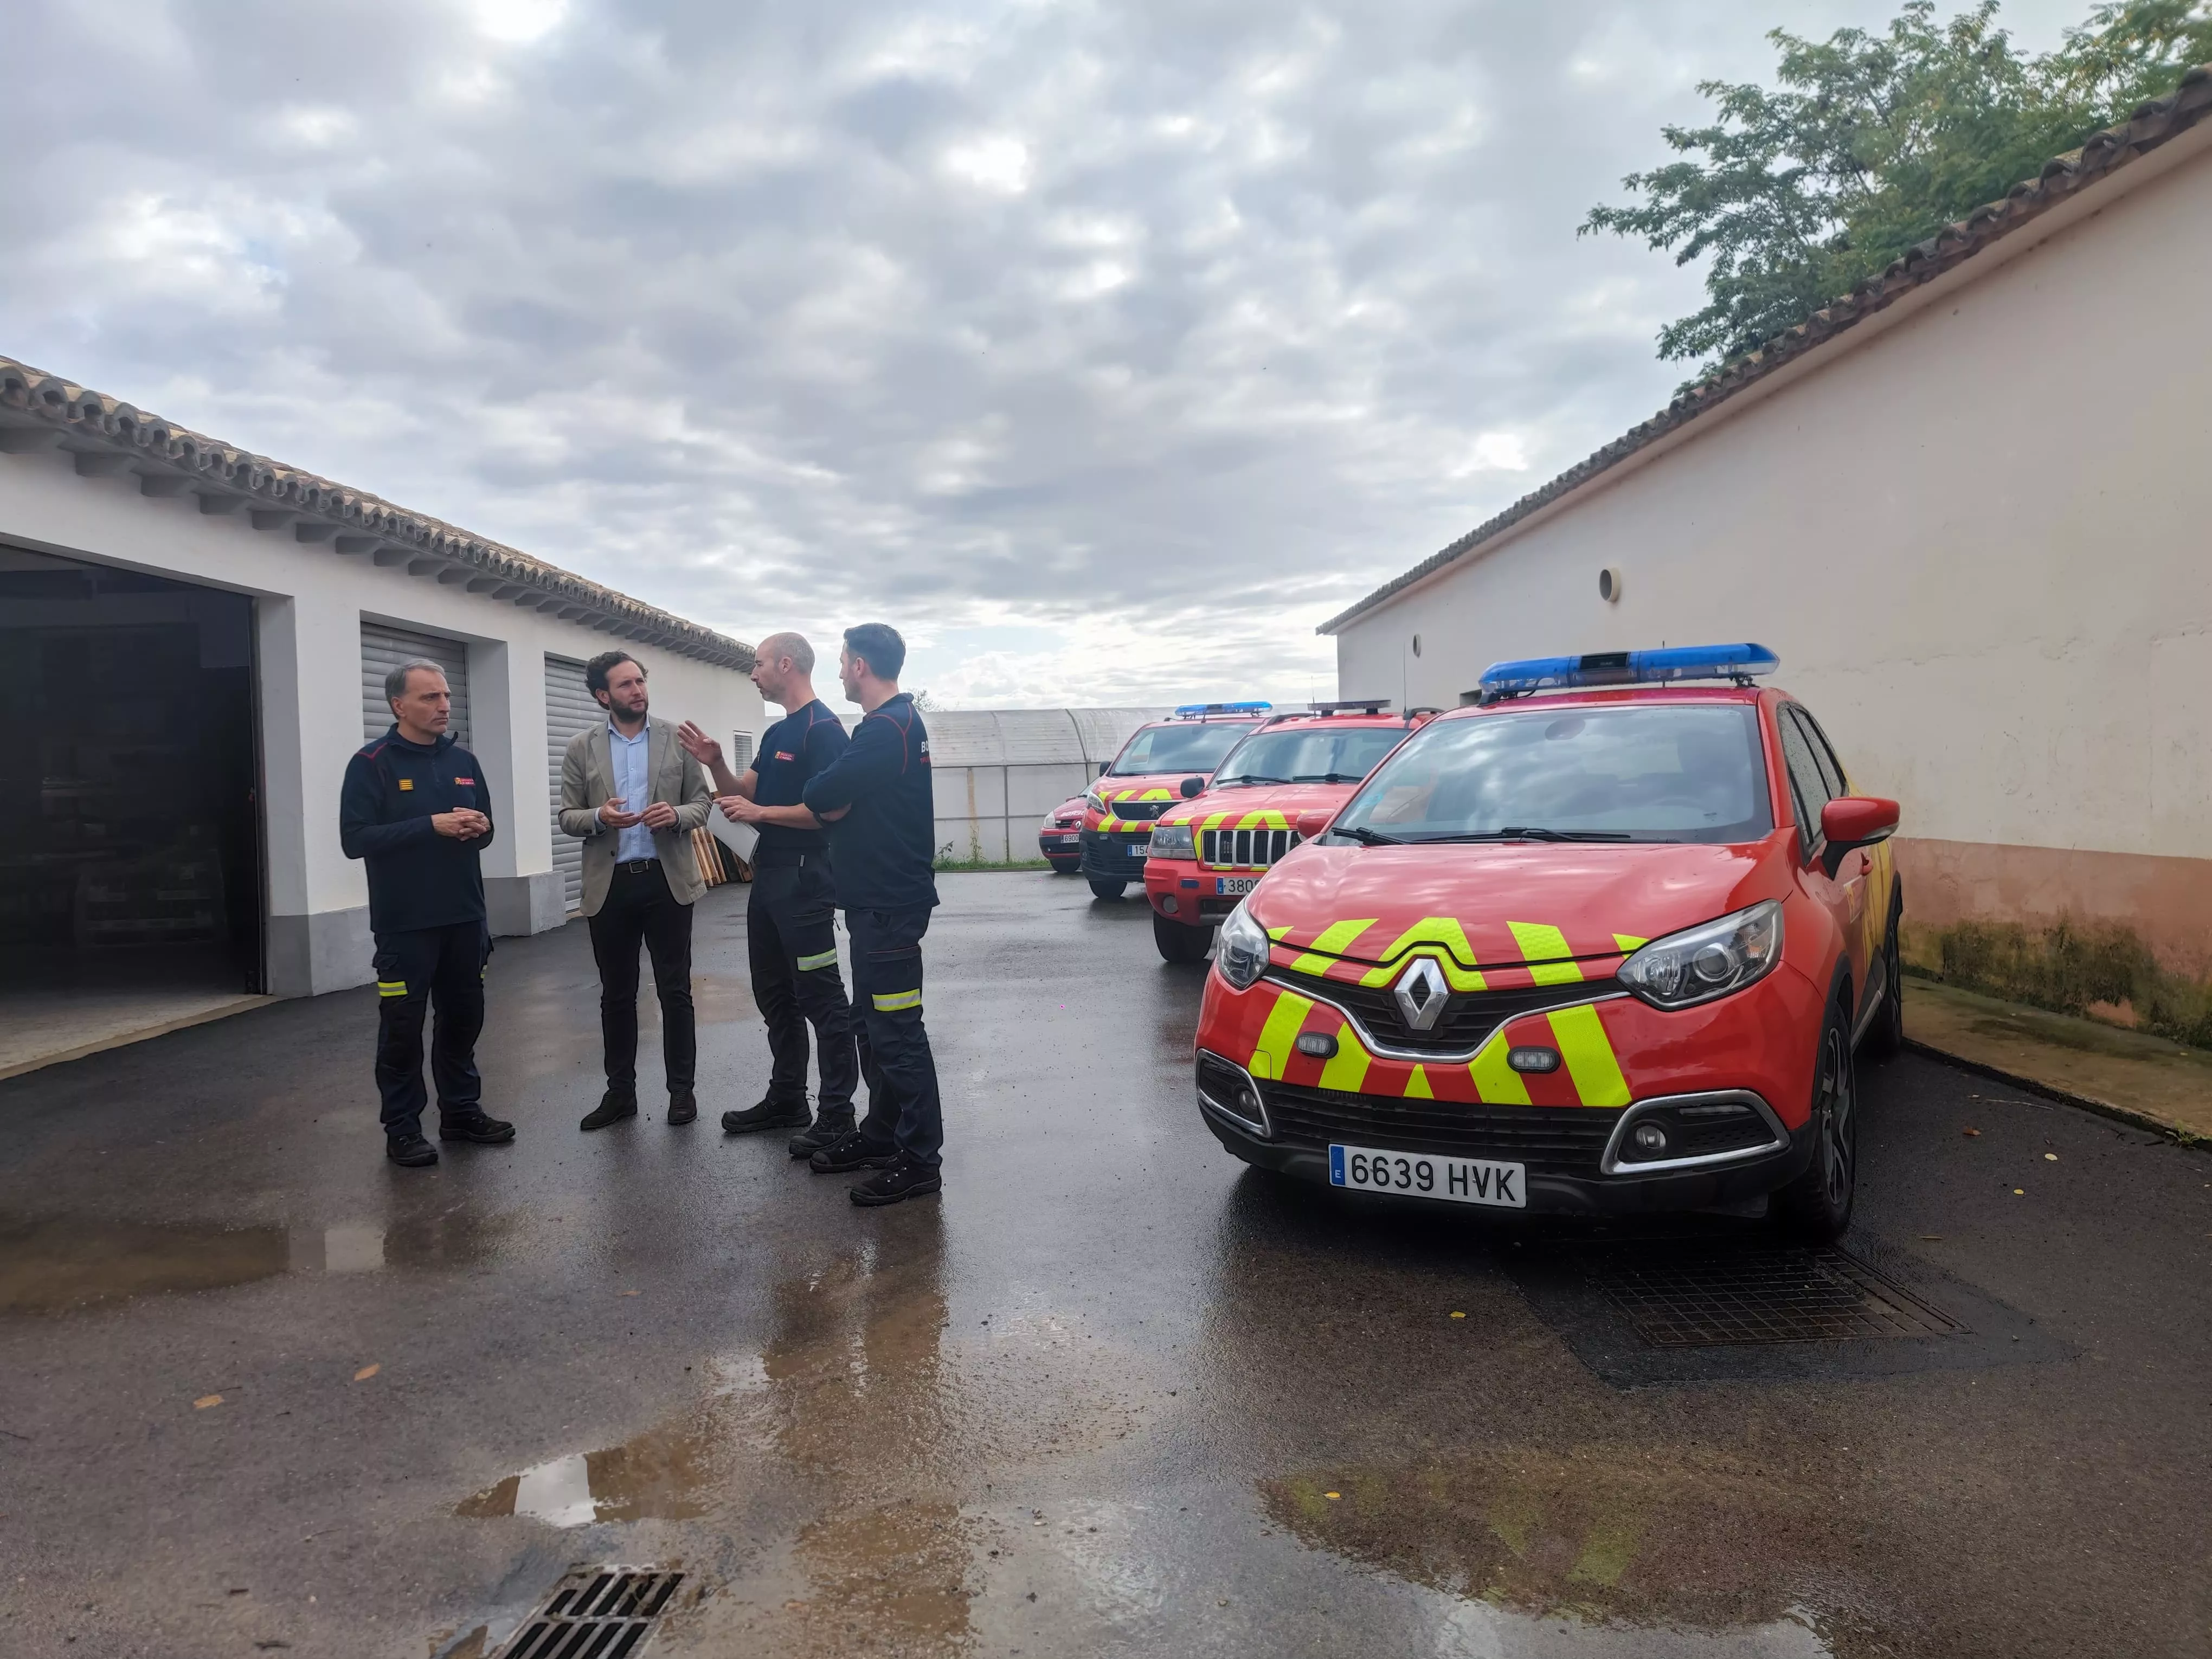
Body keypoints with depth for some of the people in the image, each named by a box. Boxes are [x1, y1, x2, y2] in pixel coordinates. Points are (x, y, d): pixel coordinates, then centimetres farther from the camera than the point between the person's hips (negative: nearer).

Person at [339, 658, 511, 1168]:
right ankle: (402, 1127, 12)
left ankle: (461, 1110, 27)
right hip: (405, 924, -5)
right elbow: (355, 838, -16)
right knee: (403, 1027, 2)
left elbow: (484, 827, 18)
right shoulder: (371, 764, -8)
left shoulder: (463, 761, 10)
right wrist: (431, 826, -23)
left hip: (464, 917, 6)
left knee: (463, 1017, 14)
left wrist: (480, 828, -7)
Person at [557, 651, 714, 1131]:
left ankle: (682, 1089, 15)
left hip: (668, 880, -1)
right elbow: (567, 816, 4)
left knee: (675, 991, 5)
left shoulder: (677, 738, 3)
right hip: (611, 885, 1)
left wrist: (677, 815, -17)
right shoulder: (581, 748, 4)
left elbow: (703, 802, 4)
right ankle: (620, 1092, 21)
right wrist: (599, 817, -17)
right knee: (616, 995, 10)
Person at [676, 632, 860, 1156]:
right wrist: (715, 764, 1)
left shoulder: (823, 729, -13)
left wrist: (761, 813, -18)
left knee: (820, 997, -5)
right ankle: (786, 1099, 27)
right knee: (775, 995, 16)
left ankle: (837, 1113, 1)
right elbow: (742, 795, 17)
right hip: (769, 874, 10)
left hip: (805, 877, -10)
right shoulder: (776, 734, 17)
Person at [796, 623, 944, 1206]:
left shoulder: (884, 730, -18)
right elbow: (847, 803, 15)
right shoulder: (903, 722, 16)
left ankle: (920, 1158, -1)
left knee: (895, 1031, -6)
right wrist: (838, 804, -7)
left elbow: (818, 798, -20)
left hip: (889, 904, -11)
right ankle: (882, 1134, 27)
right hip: (881, 897, 11)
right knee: (875, 1024, 17)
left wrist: (827, 801, 3)